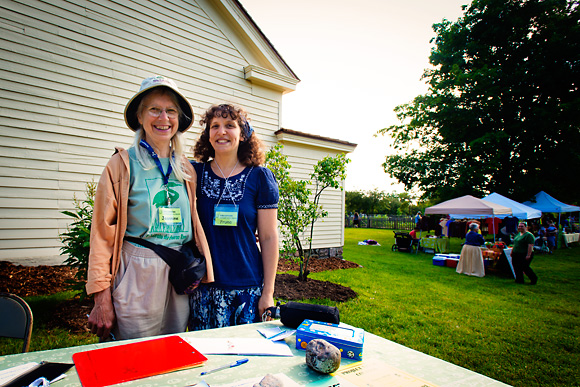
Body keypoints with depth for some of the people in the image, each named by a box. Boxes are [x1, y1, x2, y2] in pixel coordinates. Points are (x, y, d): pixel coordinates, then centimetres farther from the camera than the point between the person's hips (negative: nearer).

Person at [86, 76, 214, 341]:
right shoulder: (123, 164, -2)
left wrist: (203, 277, 8)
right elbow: (103, 233, -4)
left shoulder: (186, 169, 9)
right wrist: (102, 298, -9)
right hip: (138, 277, -3)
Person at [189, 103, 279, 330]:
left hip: (246, 289, -1)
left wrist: (268, 291, -5)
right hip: (202, 286, 2)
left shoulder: (260, 177, -3)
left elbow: (269, 238, -3)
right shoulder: (195, 173, 3)